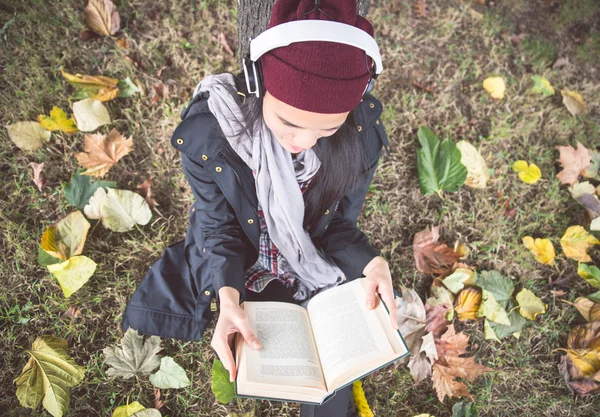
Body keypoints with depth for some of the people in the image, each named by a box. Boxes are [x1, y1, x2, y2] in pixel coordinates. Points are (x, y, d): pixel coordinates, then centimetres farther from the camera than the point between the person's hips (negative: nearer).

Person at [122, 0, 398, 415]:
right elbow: (220, 227, -17)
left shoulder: (363, 130, -24)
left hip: (320, 273, 1)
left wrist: (372, 265, -31)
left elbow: (340, 225, -11)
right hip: (235, 272, 0)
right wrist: (227, 298, -35)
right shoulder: (207, 130, -30)